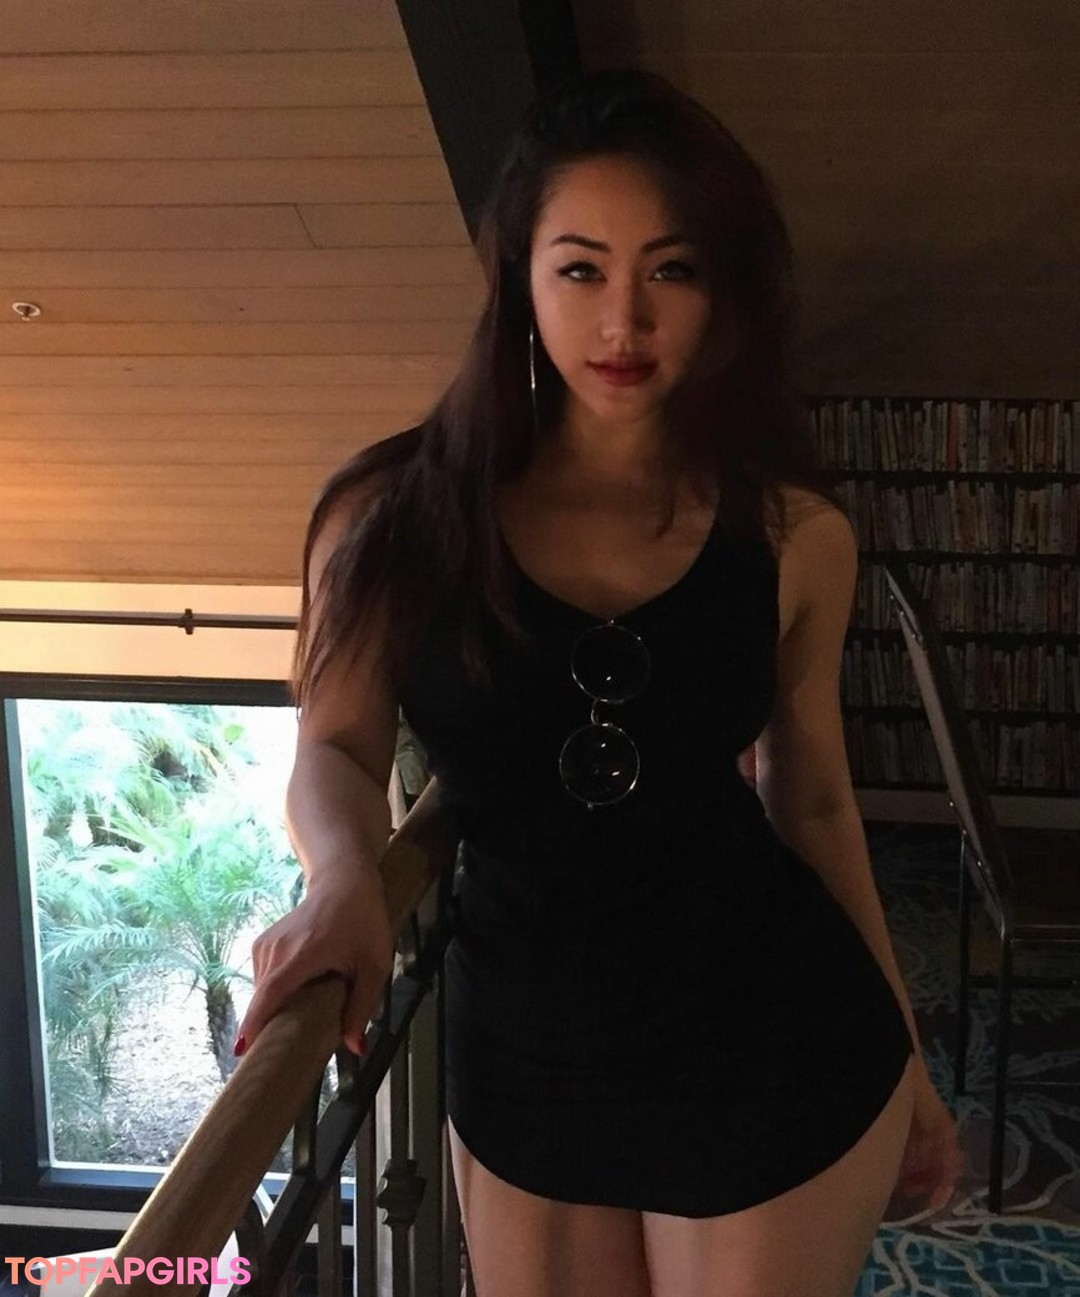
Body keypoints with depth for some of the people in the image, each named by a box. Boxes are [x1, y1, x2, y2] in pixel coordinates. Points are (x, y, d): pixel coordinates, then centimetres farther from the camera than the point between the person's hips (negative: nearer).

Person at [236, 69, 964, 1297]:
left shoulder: (793, 534, -4)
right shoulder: (399, 512, -7)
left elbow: (813, 800, 5)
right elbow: (337, 749, -6)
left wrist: (902, 1057, 12)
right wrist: (345, 875, -29)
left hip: (780, 1055, 0)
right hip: (525, 1059, 1)